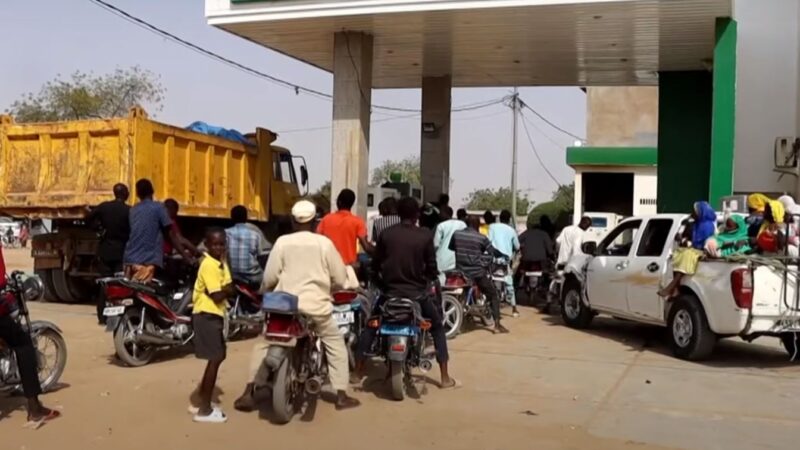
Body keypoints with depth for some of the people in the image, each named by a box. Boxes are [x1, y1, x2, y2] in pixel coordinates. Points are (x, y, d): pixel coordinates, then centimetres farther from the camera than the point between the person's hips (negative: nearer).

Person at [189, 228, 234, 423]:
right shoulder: (209, 265, -19)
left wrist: (226, 291, -16)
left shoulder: (221, 262, 12)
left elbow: (229, 289, 4)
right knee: (215, 359, -5)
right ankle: (205, 410, 1)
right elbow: (218, 296, -23)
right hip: (207, 316, -10)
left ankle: (200, 401, 28)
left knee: (217, 357, 17)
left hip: (214, 314, 10)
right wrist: (227, 290, -5)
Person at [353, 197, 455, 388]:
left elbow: (375, 265, 5)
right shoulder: (425, 235, -6)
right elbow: (432, 268, -4)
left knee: (370, 326, 21)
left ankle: (358, 373, 19)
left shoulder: (386, 234, -2)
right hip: (417, 292, -1)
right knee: (437, 328, 18)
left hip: (390, 291, 1)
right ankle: (445, 378, 15)